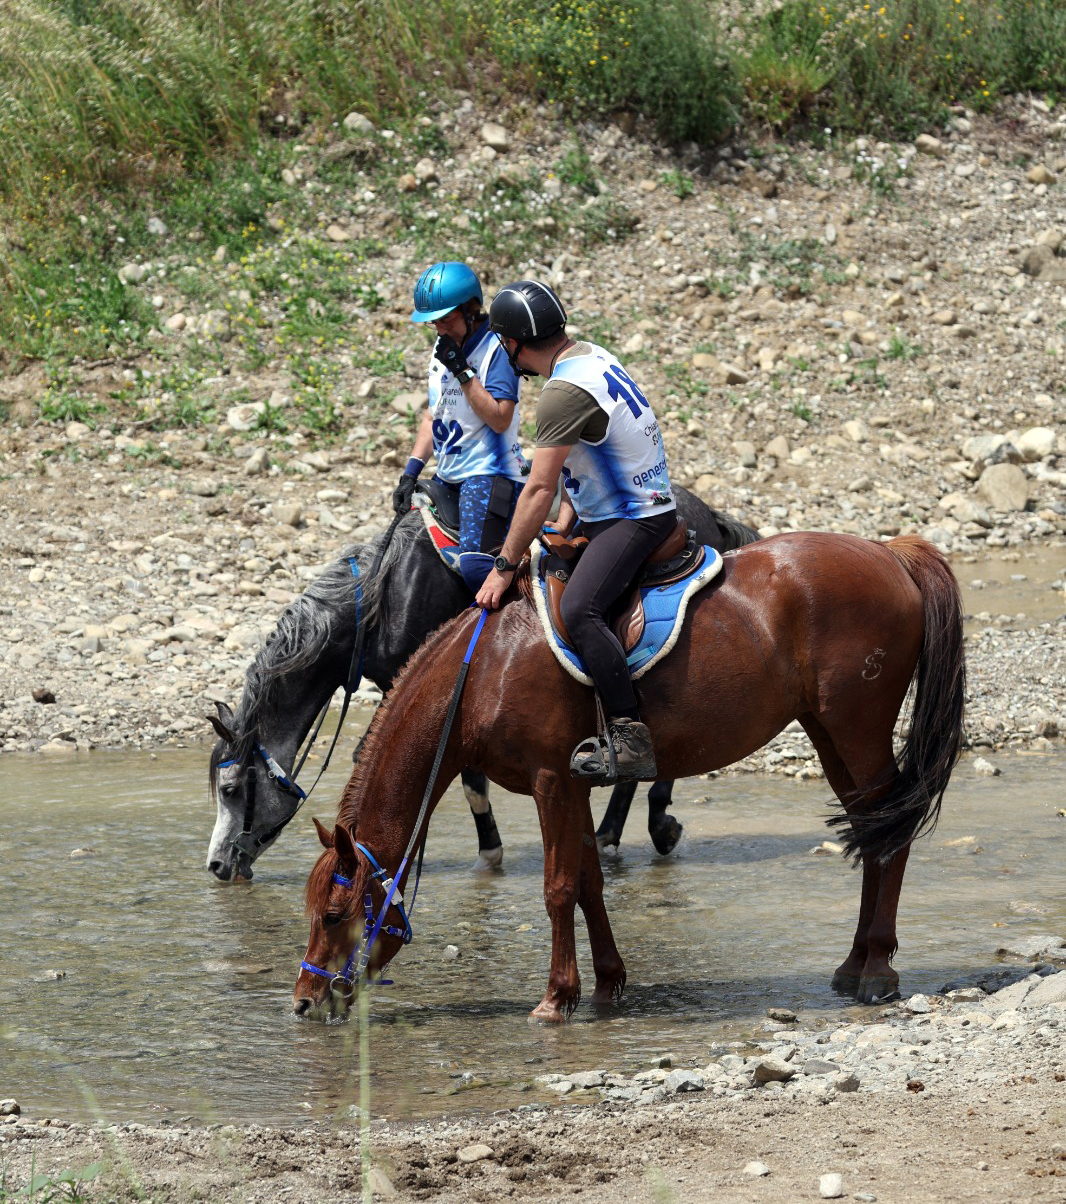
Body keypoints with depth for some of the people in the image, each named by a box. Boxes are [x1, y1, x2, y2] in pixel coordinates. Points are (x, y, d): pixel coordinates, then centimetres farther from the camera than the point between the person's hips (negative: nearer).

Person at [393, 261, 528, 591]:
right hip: (449, 477, 9)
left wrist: (462, 370, -21)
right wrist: (411, 471, 11)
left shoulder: (496, 348, -12)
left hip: (488, 474, -9)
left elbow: (499, 419, -19)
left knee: (474, 567, -24)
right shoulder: (442, 349, 14)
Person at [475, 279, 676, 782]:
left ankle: (631, 741, -36)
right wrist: (564, 525, 9)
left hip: (633, 519, -11)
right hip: (604, 513, 11)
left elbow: (539, 489, -21)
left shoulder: (565, 391, -22)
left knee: (578, 609, -30)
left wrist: (504, 568, -16)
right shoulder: (590, 355, 9)